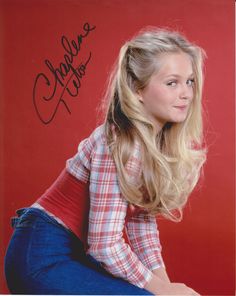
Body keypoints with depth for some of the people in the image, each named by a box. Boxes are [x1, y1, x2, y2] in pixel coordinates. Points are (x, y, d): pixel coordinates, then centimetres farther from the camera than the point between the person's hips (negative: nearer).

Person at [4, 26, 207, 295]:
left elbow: (141, 217, 5)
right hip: (42, 257, -8)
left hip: (77, 252, 8)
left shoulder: (164, 140, -1)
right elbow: (105, 244, -24)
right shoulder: (118, 144, -25)